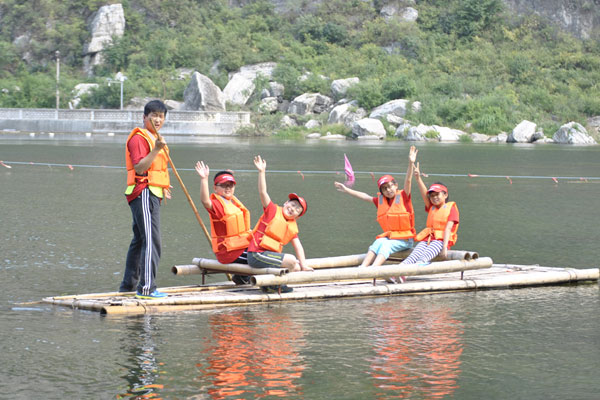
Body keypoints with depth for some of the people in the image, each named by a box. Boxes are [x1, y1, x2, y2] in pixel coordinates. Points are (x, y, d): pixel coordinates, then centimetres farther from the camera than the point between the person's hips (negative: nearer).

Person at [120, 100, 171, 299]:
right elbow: (139, 168, -22)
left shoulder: (154, 138, 21)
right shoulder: (139, 138, -11)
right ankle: (147, 288, -18)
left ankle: (128, 284, 24)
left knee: (139, 240, 16)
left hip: (152, 194, 11)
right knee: (151, 240, -15)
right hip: (144, 193, -11)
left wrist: (162, 186, 31)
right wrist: (156, 150, -29)